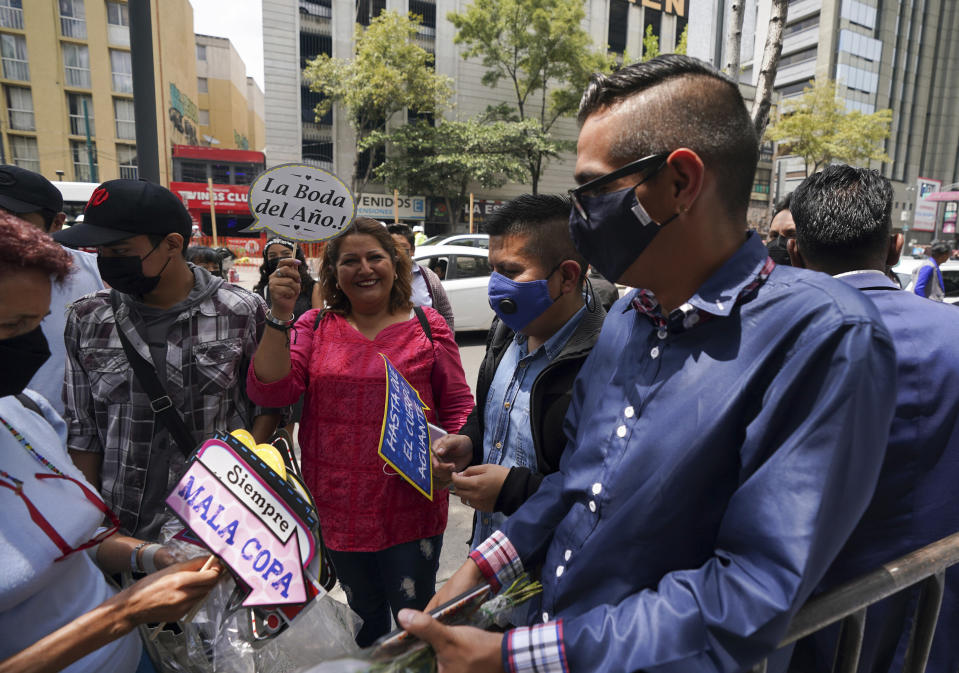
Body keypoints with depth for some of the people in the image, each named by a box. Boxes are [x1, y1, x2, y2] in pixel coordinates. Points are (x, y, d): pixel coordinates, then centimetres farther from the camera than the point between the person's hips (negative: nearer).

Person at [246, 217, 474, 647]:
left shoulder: (427, 327, -3)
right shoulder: (316, 327, 1)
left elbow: (458, 406, 0)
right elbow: (268, 390, -10)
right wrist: (280, 316, -19)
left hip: (409, 509, -2)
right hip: (339, 507, 3)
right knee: (364, 616, 25)